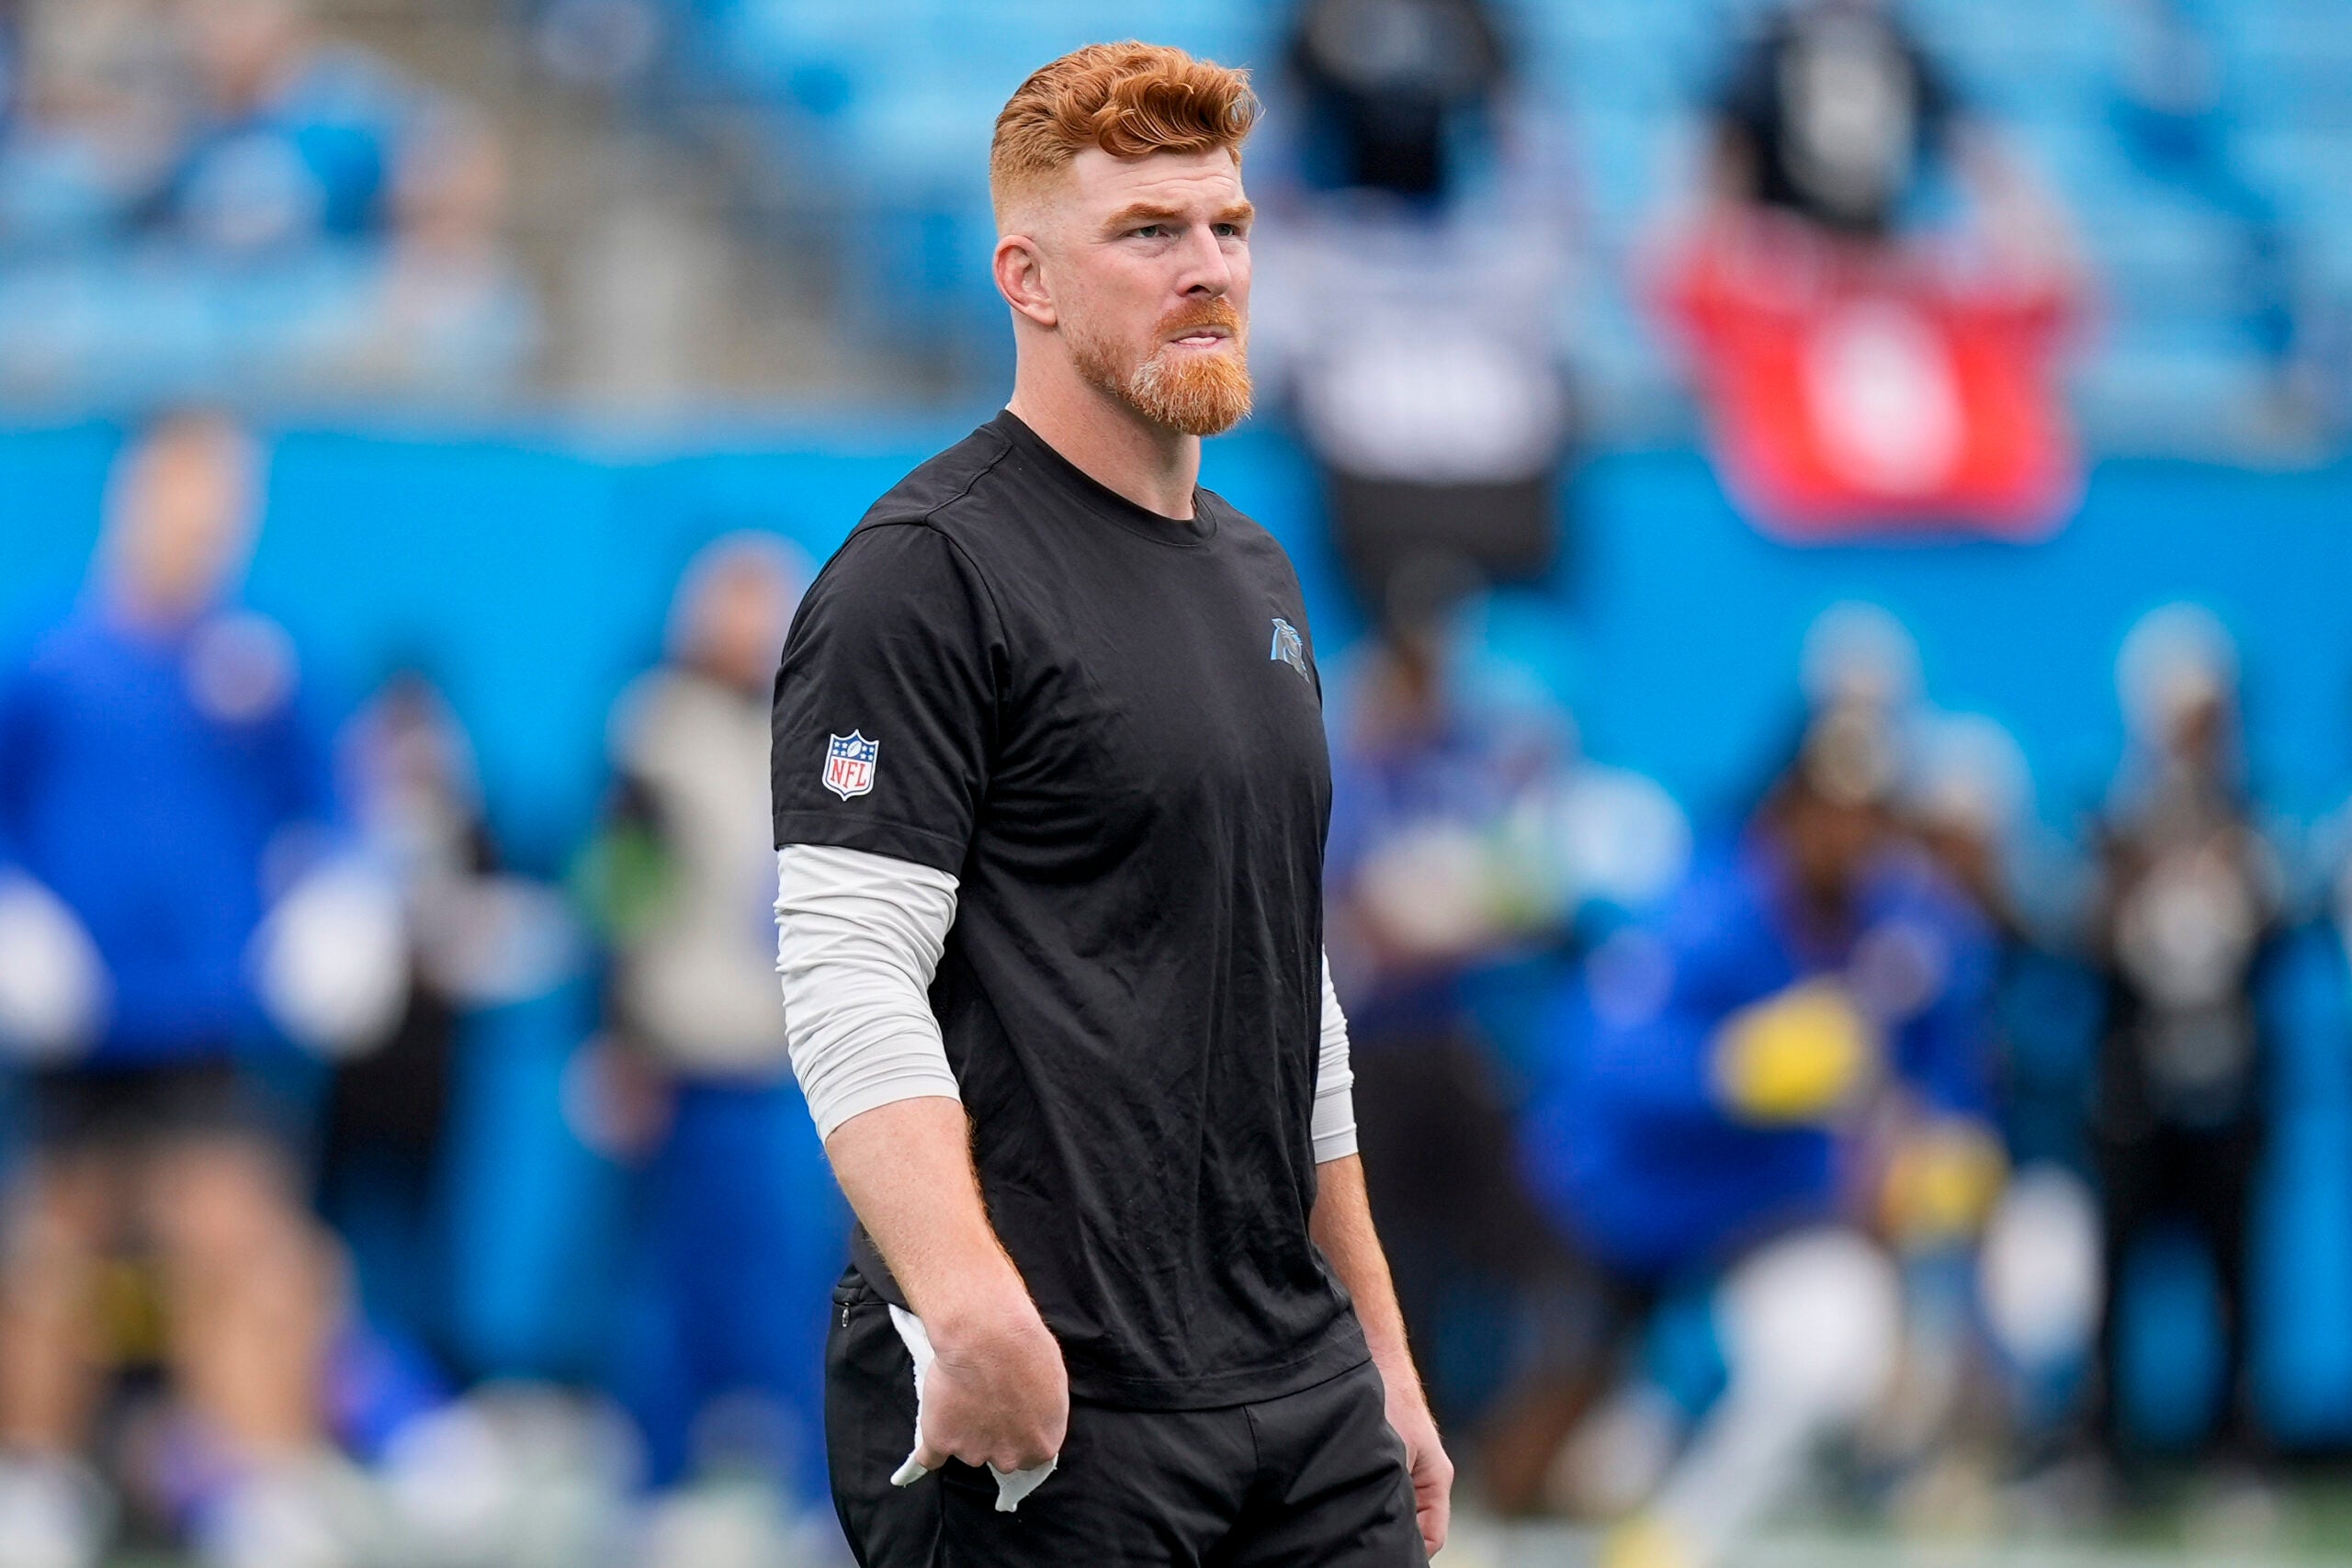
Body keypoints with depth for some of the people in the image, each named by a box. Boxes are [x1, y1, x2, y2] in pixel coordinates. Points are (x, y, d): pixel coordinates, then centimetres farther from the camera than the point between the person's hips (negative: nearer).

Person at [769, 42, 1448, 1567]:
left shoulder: (1256, 576, 18)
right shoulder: (931, 575, -9)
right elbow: (848, 981, -19)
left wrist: (1380, 1354, 20)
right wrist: (968, 1303, -33)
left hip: (1300, 1394, 8)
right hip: (1043, 1417, -8)